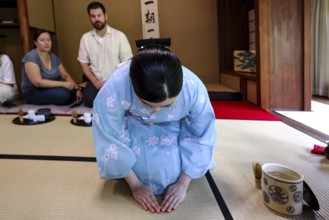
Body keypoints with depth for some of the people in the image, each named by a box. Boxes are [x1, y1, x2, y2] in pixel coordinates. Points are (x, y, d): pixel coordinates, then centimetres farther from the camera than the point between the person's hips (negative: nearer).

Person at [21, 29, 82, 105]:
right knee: (63, 94, -32)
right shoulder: (30, 57, -15)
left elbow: (66, 75, 4)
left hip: (51, 89, 6)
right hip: (33, 93, -6)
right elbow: (38, 82, -25)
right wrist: (63, 84, -30)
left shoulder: (54, 56, 6)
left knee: (76, 92, -16)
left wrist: (77, 88, -14)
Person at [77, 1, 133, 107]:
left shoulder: (119, 35, -2)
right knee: (89, 101, -23)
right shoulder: (85, 38, 4)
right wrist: (95, 82, -8)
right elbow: (83, 64, 7)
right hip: (96, 80, 2)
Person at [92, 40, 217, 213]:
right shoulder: (115, 88, -39)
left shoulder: (194, 88, -35)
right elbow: (110, 139, -25)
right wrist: (134, 184, -18)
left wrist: (183, 183, -18)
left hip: (173, 128, 1)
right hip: (134, 127, 0)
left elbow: (201, 137, -19)